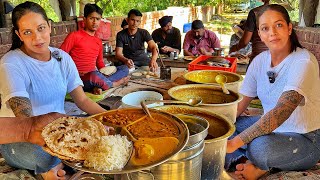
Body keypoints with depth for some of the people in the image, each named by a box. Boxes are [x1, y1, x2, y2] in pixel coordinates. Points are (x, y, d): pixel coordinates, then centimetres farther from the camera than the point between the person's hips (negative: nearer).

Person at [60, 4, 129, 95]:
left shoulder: (99, 42, 16)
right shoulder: (74, 36, -3)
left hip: (94, 77, 7)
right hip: (79, 79, -7)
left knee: (125, 68, -3)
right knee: (95, 75, -40)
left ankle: (98, 86, -25)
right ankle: (114, 83, -7)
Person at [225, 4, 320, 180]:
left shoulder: (303, 62, -22)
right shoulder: (260, 60, -2)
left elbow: (282, 111, -35)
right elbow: (240, 103, -2)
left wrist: (235, 142, -41)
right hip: (271, 127, 6)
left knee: (260, 146, -34)